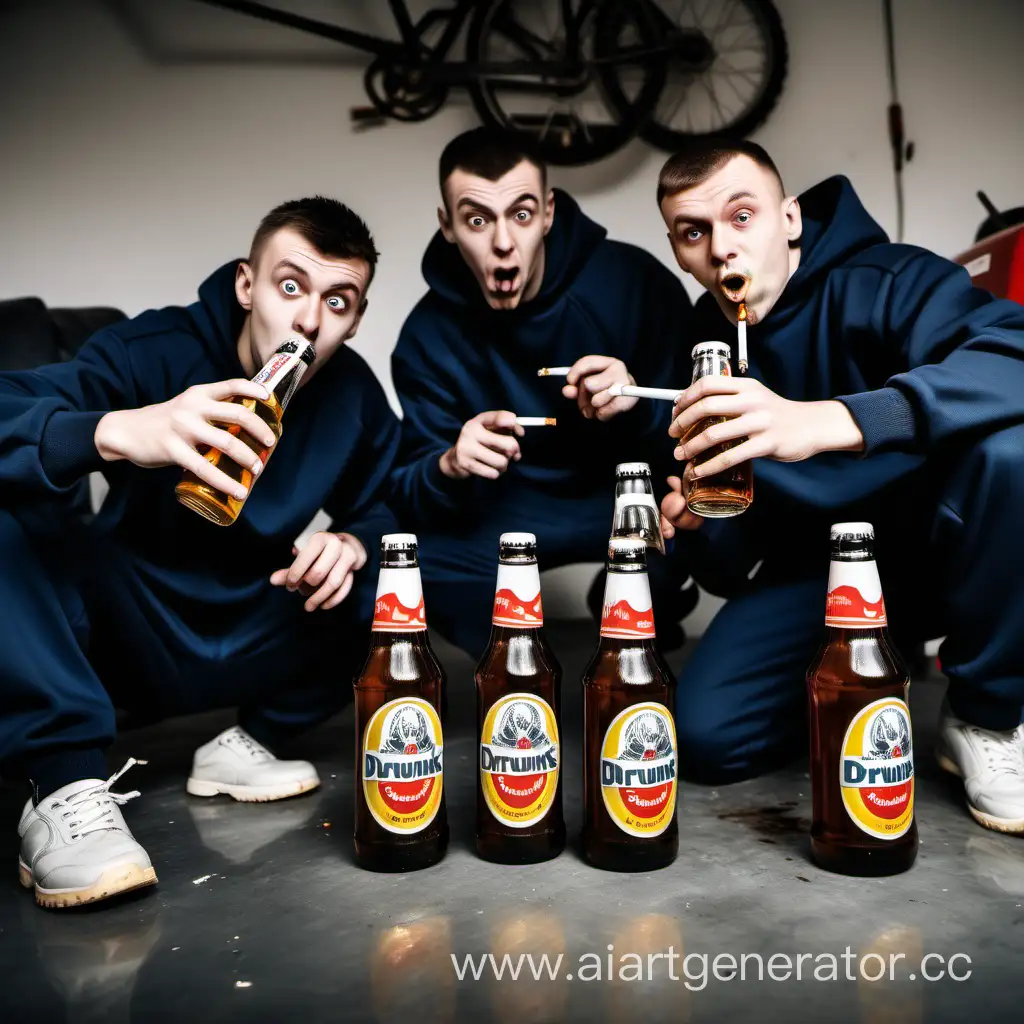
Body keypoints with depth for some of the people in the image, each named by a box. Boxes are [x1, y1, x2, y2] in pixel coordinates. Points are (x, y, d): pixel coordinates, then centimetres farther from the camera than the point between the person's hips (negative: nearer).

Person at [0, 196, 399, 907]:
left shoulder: (357, 398, -7)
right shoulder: (153, 352, -17)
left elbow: (381, 510, 1)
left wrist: (352, 543, -24)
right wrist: (119, 432, -52)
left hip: (251, 649, 4)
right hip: (130, 630, -3)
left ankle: (252, 742, 1)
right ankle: (68, 787, -24)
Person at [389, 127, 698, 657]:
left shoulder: (633, 281, -18)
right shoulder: (429, 334, -11)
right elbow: (409, 493, -12)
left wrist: (640, 405, -35)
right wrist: (450, 468, -37)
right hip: (519, 507, 1)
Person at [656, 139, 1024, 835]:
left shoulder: (888, 282, -16)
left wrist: (826, 422, -50)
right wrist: (699, 523, -22)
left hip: (930, 542, -2)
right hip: (815, 566, 3)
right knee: (707, 735, -17)